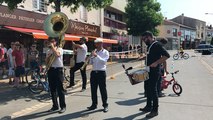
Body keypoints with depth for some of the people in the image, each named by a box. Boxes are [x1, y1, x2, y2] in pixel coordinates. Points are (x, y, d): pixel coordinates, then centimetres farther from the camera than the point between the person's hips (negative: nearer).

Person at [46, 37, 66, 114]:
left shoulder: (59, 49, -1)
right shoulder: (48, 51, 15)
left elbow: (57, 54, -24)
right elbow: (46, 61, 9)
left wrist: (52, 46, -14)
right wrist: (49, 56, -7)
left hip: (58, 70, -6)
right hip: (51, 70, 6)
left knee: (60, 89, -4)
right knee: (52, 89, 9)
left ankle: (63, 106, 5)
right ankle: (55, 106, 21)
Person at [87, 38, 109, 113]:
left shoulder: (105, 52, -1)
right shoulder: (94, 52, 13)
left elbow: (104, 61, -16)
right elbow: (91, 63, 12)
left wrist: (96, 56, -23)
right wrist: (92, 57, -6)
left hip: (101, 73, -5)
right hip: (93, 72, 5)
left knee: (103, 89, 0)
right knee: (93, 89, 9)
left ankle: (105, 105, 10)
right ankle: (94, 104, 21)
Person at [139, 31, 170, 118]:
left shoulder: (156, 45, -14)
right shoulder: (149, 46, 13)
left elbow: (167, 55, -22)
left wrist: (156, 63, -26)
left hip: (154, 72, -9)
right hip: (148, 71, 9)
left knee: (153, 90, -3)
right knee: (147, 88, 15)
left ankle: (155, 110, 8)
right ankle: (149, 106, 29)